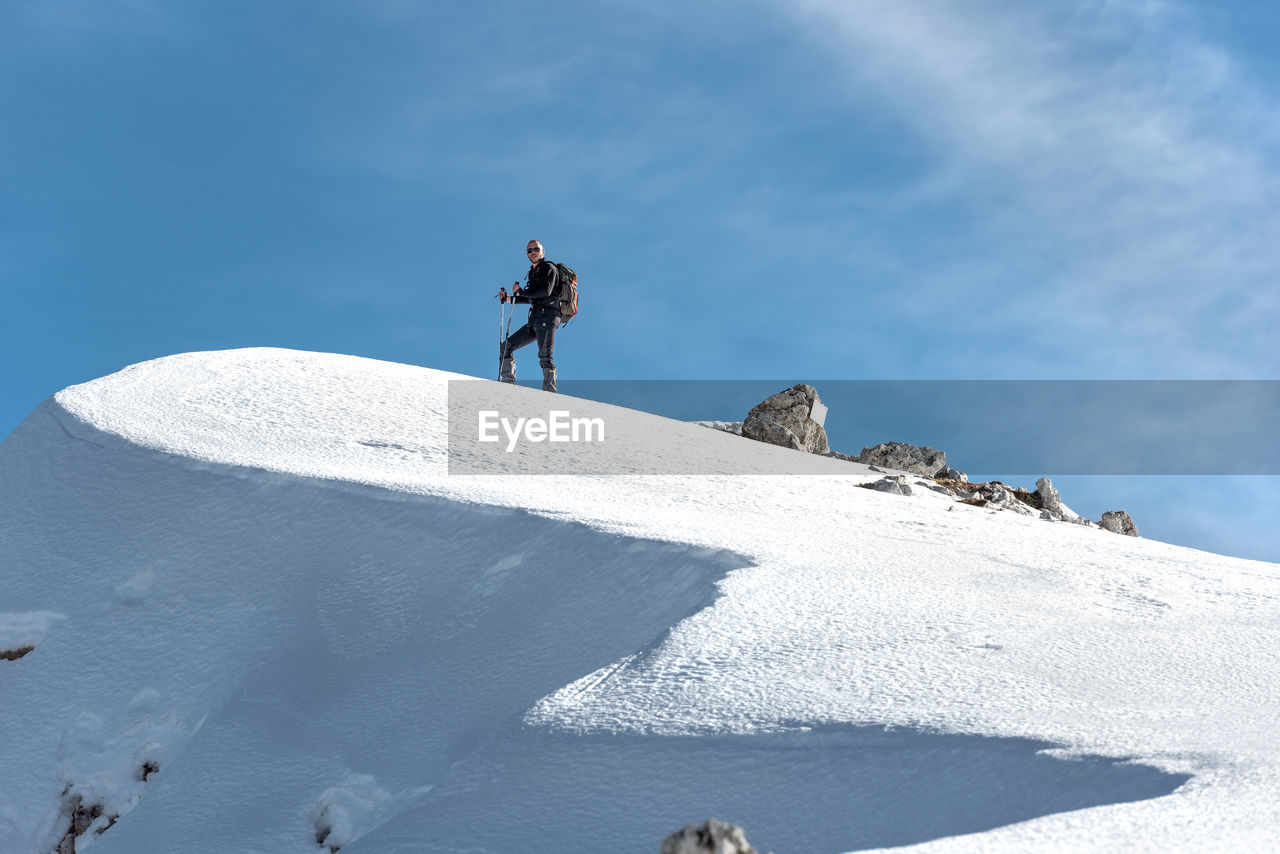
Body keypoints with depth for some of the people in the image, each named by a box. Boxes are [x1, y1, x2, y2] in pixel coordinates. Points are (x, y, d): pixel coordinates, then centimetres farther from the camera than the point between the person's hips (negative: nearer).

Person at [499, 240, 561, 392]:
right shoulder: (533, 272, 25)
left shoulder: (549, 268, 0)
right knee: (506, 347, 6)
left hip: (547, 315, -9)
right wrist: (509, 298, 24)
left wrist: (521, 292, -6)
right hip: (535, 320, 9)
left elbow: (546, 291, -16)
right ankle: (507, 384, 8)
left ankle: (550, 391, -28)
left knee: (545, 357, -21)